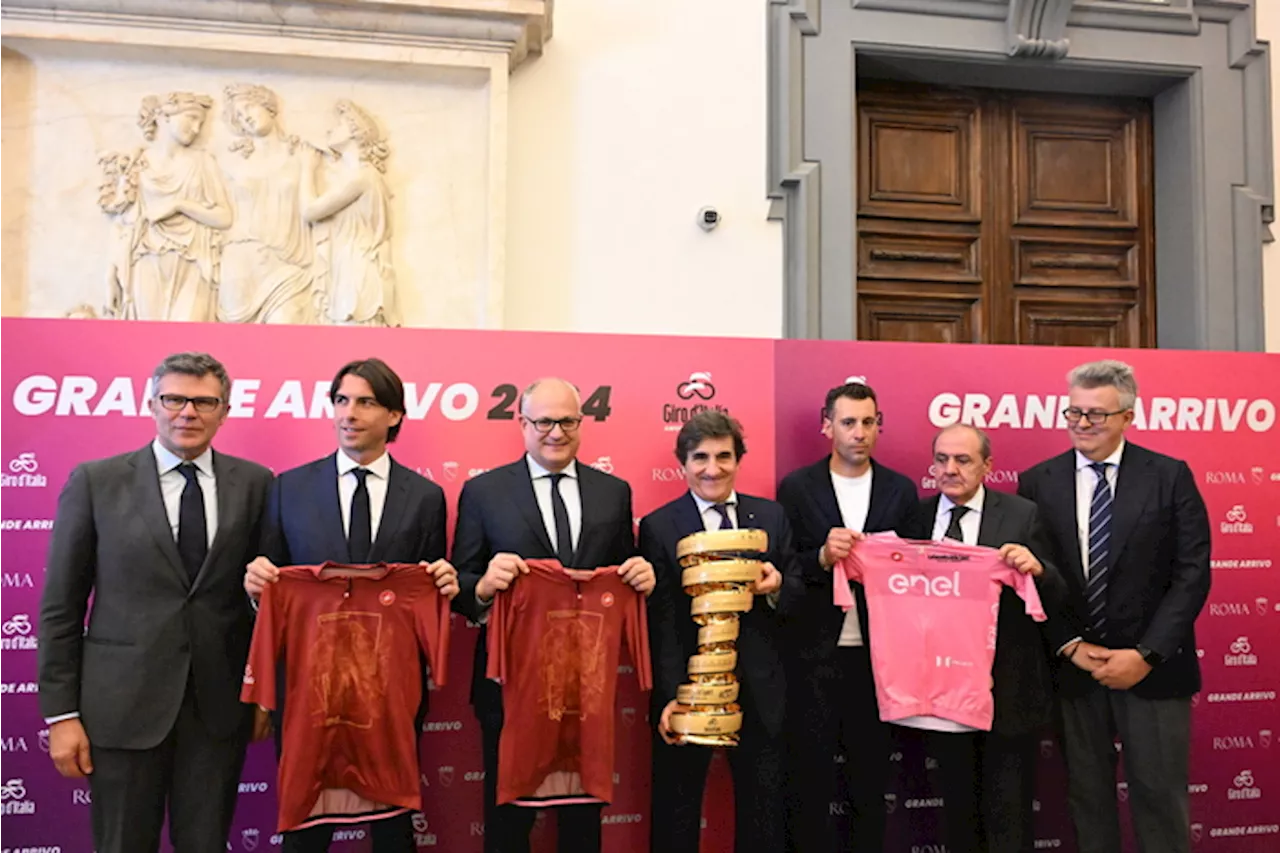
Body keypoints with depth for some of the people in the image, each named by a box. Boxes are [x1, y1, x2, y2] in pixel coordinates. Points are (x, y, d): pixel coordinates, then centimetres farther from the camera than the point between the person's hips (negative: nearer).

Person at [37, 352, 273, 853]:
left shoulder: (255, 484, 2)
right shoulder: (95, 482, -2)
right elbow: (61, 605, 0)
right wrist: (61, 713, -3)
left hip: (219, 704, 1)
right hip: (124, 703, -1)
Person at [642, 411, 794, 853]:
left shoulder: (772, 517, 4)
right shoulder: (658, 527, -5)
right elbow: (661, 623, -9)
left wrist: (777, 586, -15)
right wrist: (670, 697, -17)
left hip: (760, 691, 2)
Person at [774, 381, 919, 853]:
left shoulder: (901, 490, 6)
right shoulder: (796, 488, -1)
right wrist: (822, 557, -20)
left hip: (877, 653, 2)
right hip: (813, 653, -2)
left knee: (872, 776, 13)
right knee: (810, 778, 7)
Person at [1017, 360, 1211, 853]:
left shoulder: (1170, 476, -2)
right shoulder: (1038, 483, 2)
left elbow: (1192, 573, -5)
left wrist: (1146, 655, -12)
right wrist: (1071, 645, -8)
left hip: (1153, 668, -1)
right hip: (1073, 666, 1)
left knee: (1159, 794, 7)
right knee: (1086, 795, 11)